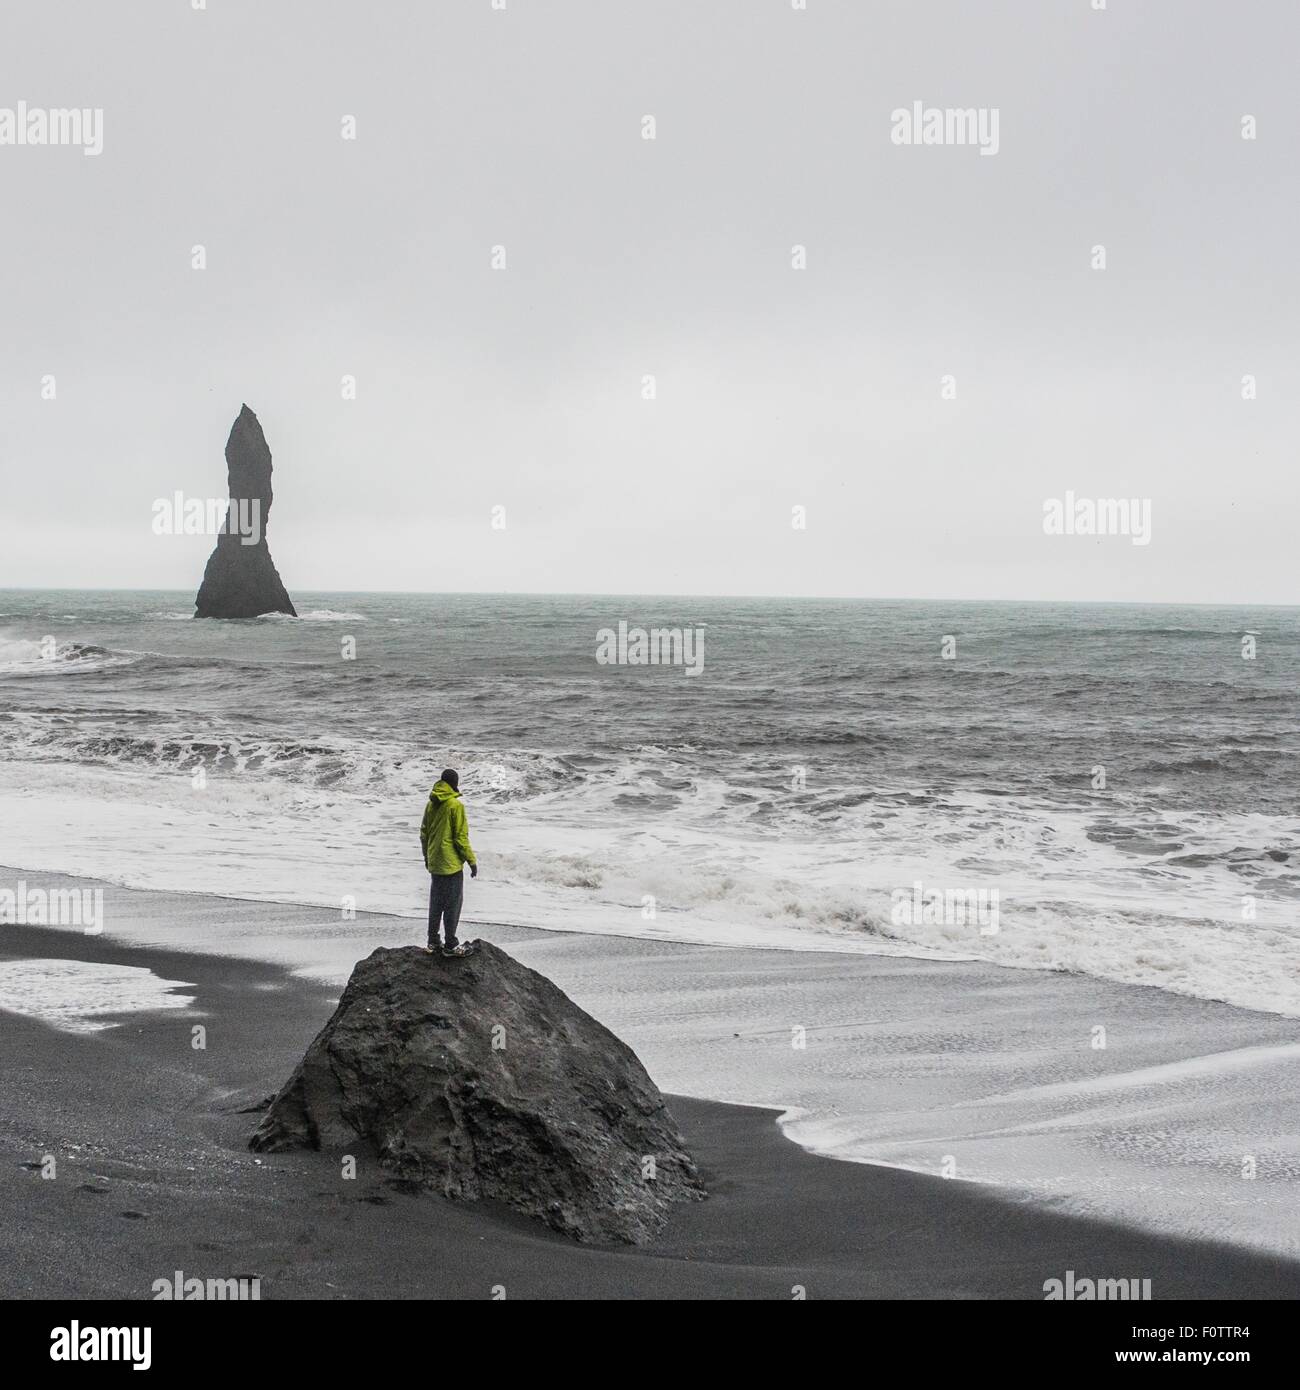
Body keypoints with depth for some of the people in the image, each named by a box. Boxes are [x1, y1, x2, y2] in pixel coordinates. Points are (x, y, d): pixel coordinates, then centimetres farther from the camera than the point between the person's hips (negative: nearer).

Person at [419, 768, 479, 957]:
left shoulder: (431, 804, 6)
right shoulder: (455, 805, -16)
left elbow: (424, 833, 13)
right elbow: (461, 837, -16)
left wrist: (427, 856, 24)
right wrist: (471, 860, -9)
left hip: (434, 863, 7)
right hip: (451, 863, -7)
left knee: (436, 902, 15)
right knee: (453, 903, 0)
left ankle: (432, 942, 21)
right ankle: (450, 945, 3)